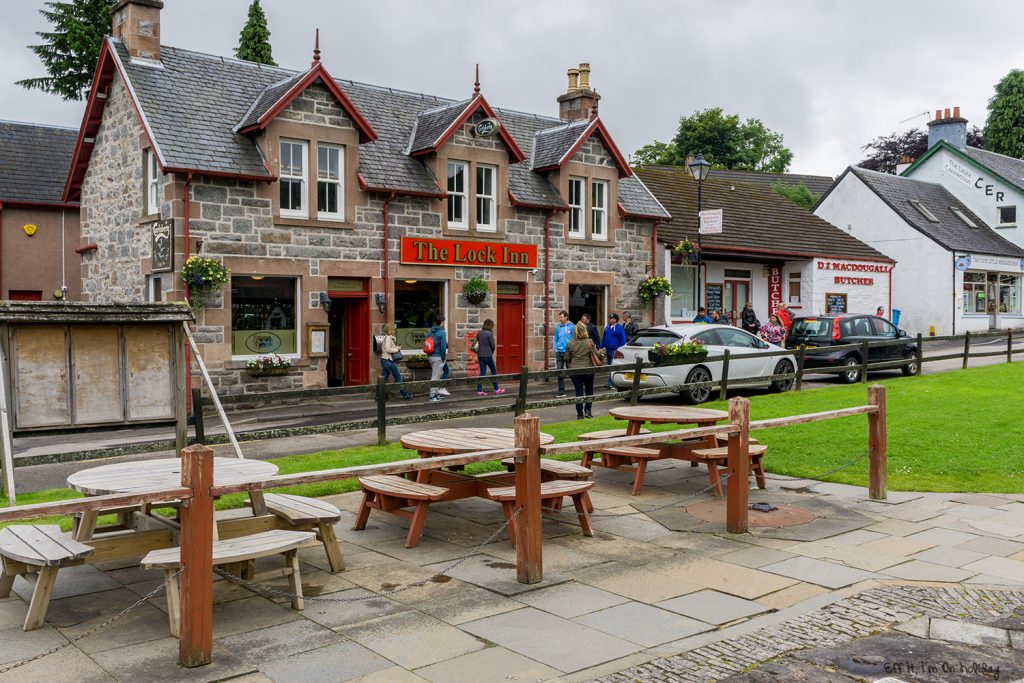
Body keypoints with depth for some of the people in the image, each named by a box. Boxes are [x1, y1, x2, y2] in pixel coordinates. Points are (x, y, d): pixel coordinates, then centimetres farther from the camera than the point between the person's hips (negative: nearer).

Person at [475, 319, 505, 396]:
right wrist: (492, 352, 10)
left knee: (482, 372, 8)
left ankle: (479, 390, 2)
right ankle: (496, 389, 16)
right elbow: (493, 346, -11)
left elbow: (478, 344, 12)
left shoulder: (479, 333, 6)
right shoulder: (489, 333, -12)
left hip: (480, 355, 6)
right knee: (493, 371, 9)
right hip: (488, 355, -6)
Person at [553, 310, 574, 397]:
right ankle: (561, 391, 12)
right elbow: (556, 338, 12)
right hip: (559, 352, 4)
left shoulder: (572, 326, -6)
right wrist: (556, 348, 2)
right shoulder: (558, 327, 6)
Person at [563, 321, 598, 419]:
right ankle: (587, 410, 10)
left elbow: (567, 359, 2)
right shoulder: (590, 342, -8)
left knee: (578, 392, 6)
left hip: (574, 370, 1)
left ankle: (580, 414, 5)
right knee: (589, 390, 19)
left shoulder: (570, 344, -4)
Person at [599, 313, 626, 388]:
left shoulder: (619, 328, -9)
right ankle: (610, 383, 22)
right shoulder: (607, 327, 13)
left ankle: (611, 383, -1)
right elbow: (604, 338, 20)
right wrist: (600, 346, 16)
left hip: (614, 351, -8)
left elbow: (623, 340, -10)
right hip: (607, 350, 8)